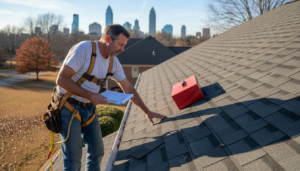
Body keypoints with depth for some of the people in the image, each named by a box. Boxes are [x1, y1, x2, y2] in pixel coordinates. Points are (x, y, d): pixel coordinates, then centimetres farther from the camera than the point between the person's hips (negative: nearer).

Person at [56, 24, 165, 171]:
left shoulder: (114, 62, 1)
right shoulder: (83, 49, -20)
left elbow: (128, 88, 7)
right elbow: (61, 80, -21)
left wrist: (147, 111, 6)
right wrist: (90, 95, -25)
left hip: (89, 108, 7)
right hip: (69, 108, -7)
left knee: (97, 152, 12)